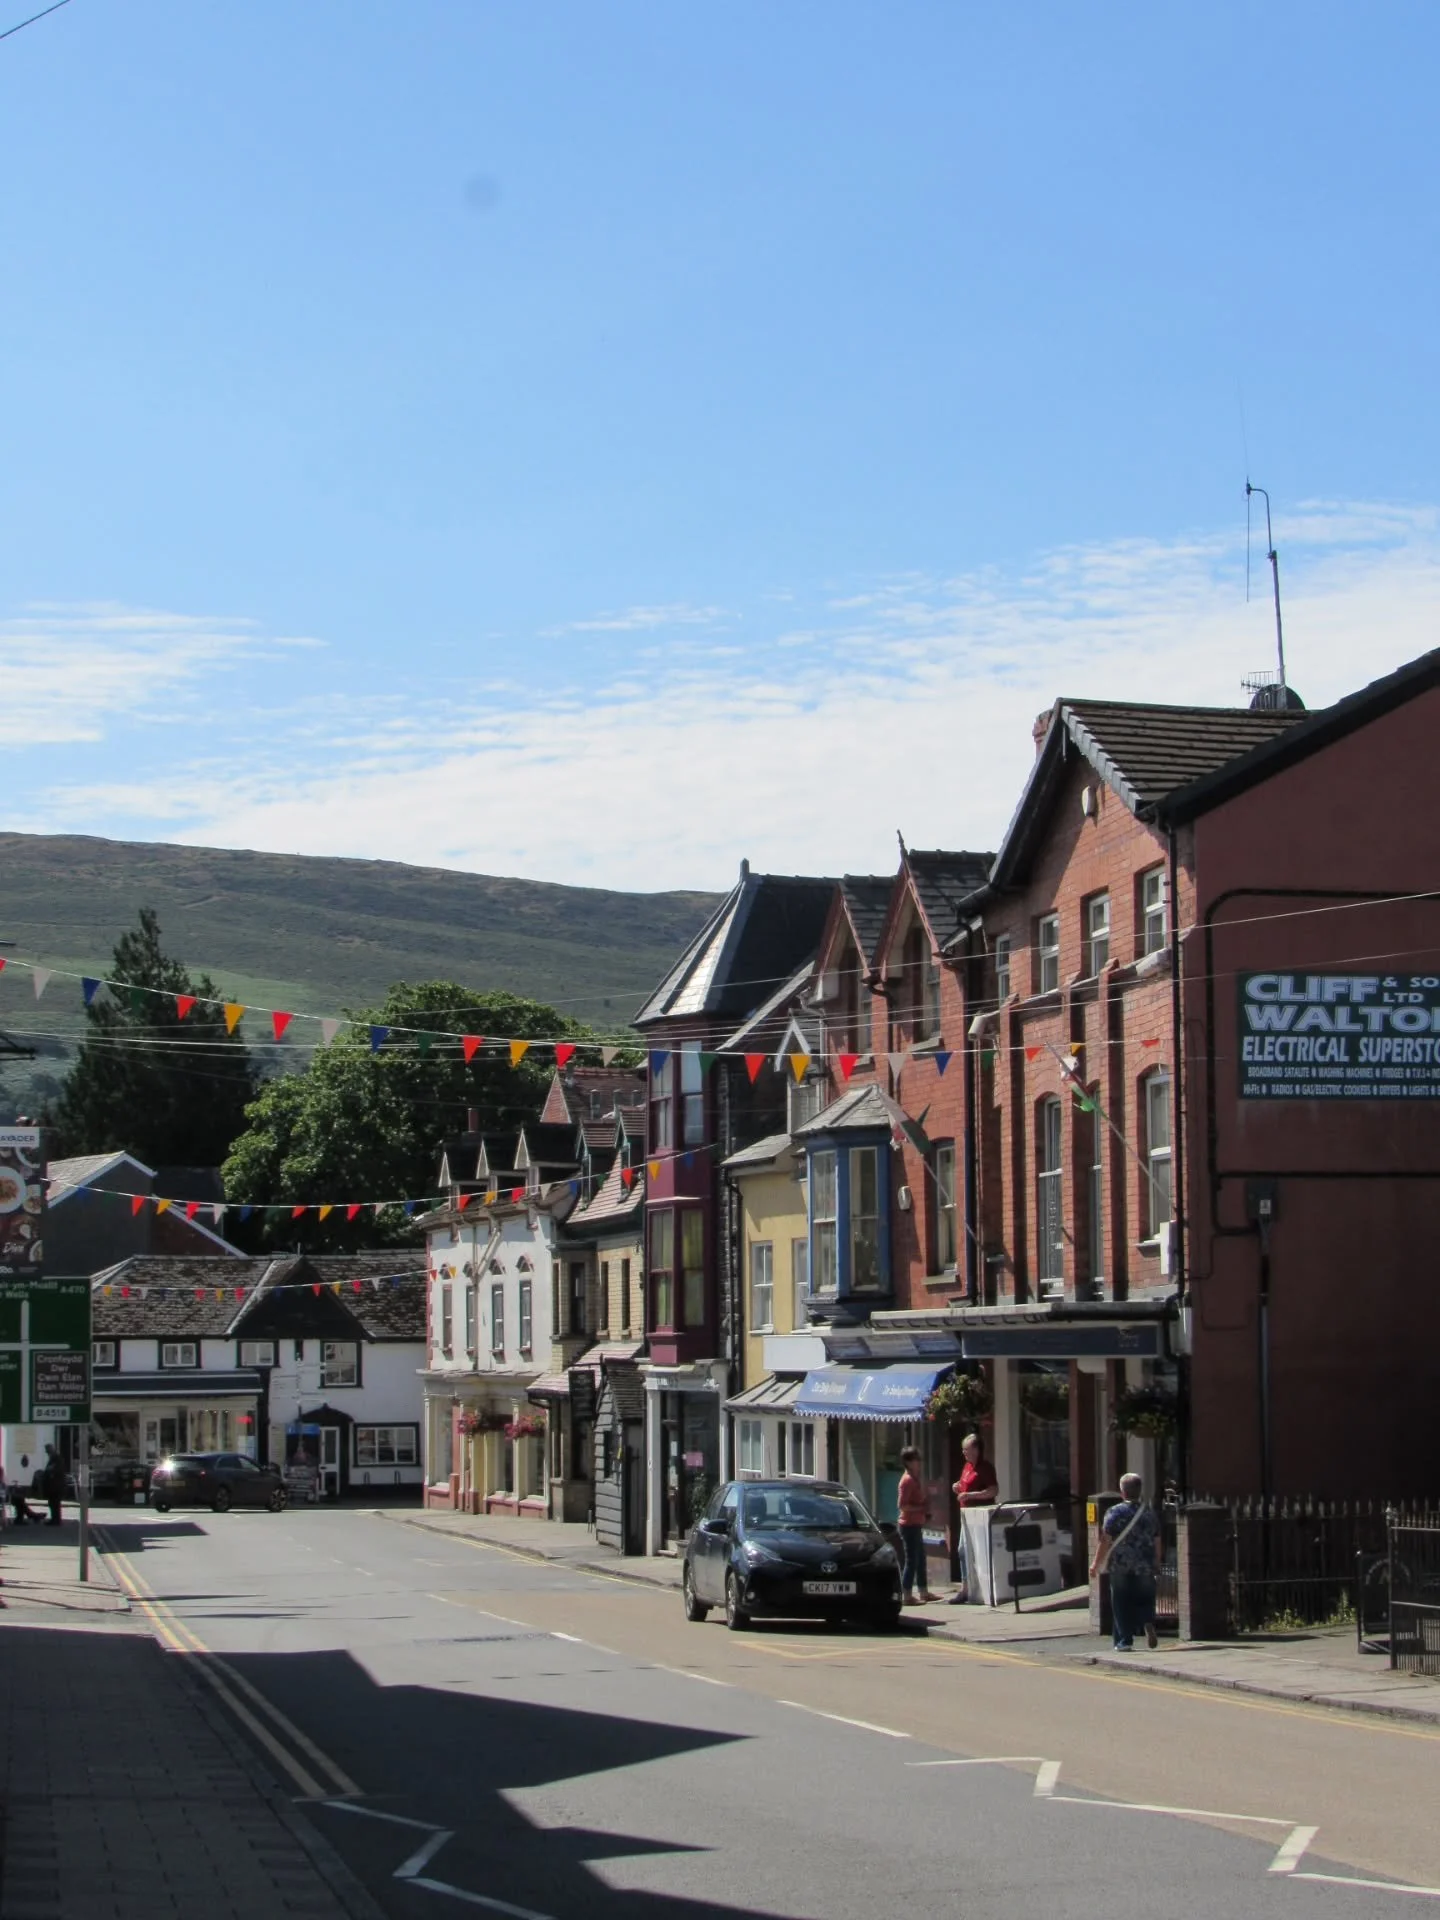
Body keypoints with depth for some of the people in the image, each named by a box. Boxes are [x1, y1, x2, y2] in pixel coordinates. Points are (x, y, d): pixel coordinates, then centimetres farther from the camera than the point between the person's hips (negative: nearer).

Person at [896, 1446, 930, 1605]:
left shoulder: (915, 1479, 14)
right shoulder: (908, 1480, -16)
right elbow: (903, 1505, -22)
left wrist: (925, 1508, 9)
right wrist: (922, 1508, -20)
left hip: (916, 1524, 10)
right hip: (909, 1525, -10)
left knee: (920, 1559, 16)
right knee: (911, 1560, -7)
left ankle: (923, 1593, 24)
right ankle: (908, 1596, -4)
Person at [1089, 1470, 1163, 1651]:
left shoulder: (1115, 1513, -7)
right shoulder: (1150, 1513, 4)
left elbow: (1105, 1541, -8)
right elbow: (1157, 1542, 10)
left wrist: (1096, 1564, 0)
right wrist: (1157, 1564, 22)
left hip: (1121, 1568, -3)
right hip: (1145, 1568, 3)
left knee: (1121, 1604, 5)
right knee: (1144, 1600, 14)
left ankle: (1124, 1641, 2)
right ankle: (1148, 1623, -13)